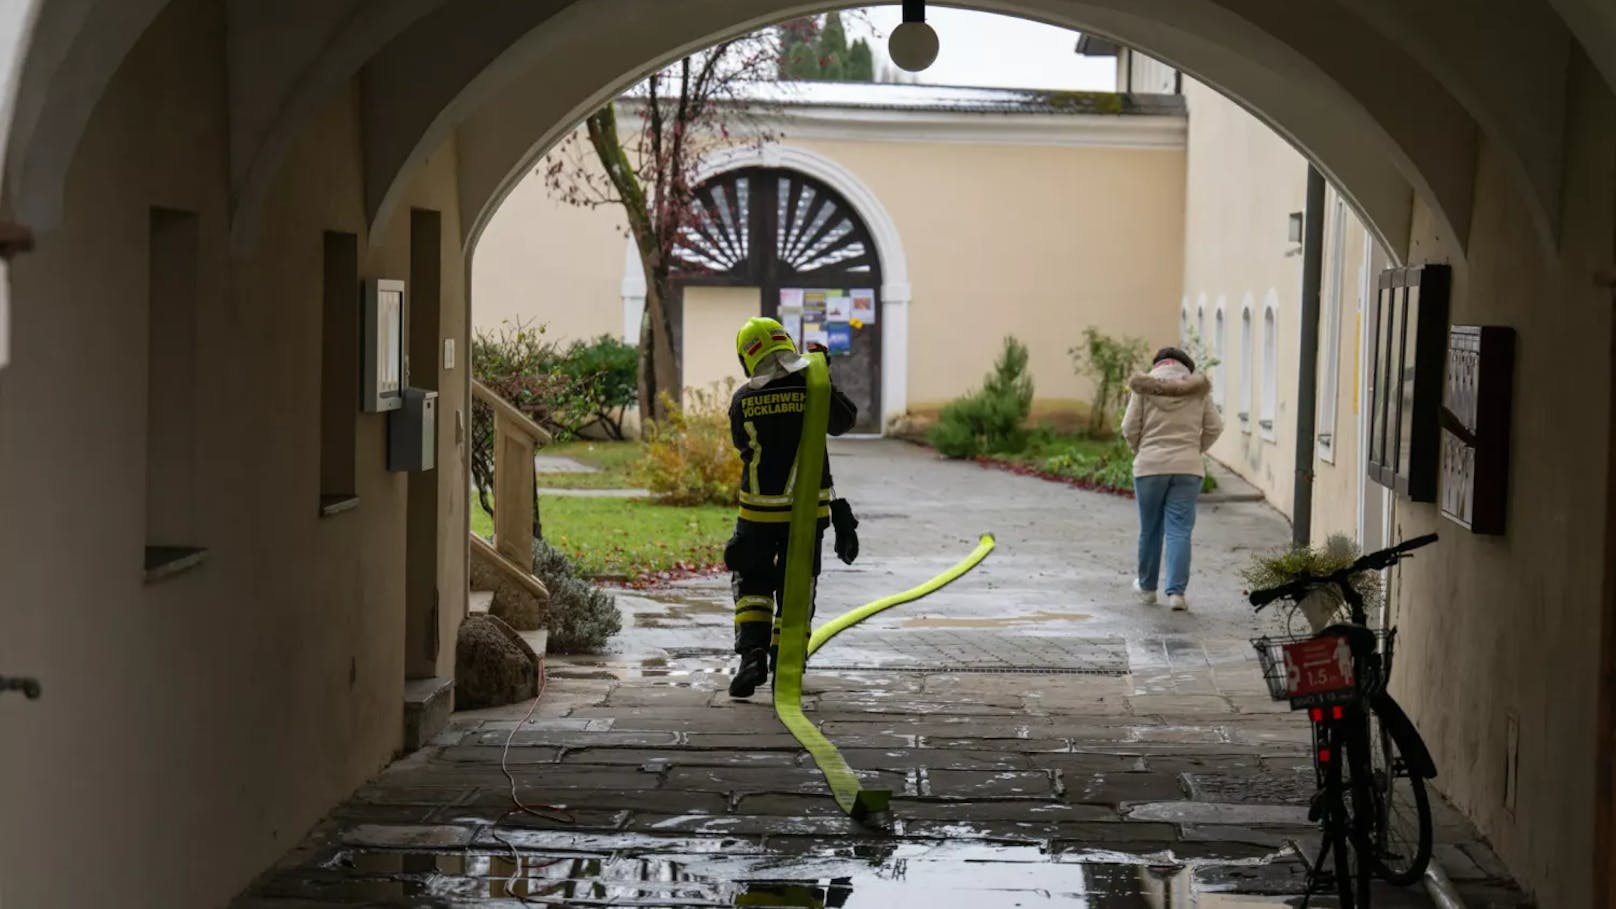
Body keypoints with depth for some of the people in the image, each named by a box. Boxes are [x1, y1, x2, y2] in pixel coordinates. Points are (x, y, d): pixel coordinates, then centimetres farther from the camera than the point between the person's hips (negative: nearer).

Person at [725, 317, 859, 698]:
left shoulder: (742, 401, -7)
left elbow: (743, 444, 7)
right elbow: (844, 420, 6)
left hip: (758, 512, 0)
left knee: (752, 584, 14)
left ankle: (752, 654, -5)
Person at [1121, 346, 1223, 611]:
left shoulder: (1144, 387, -1)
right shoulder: (1198, 388, 4)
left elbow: (1130, 428, -2)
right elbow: (1214, 427, 4)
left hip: (1150, 466, -1)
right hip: (1188, 469, 1)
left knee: (1150, 529, 13)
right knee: (1179, 530, 1)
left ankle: (1147, 587, 26)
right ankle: (1176, 592, -7)